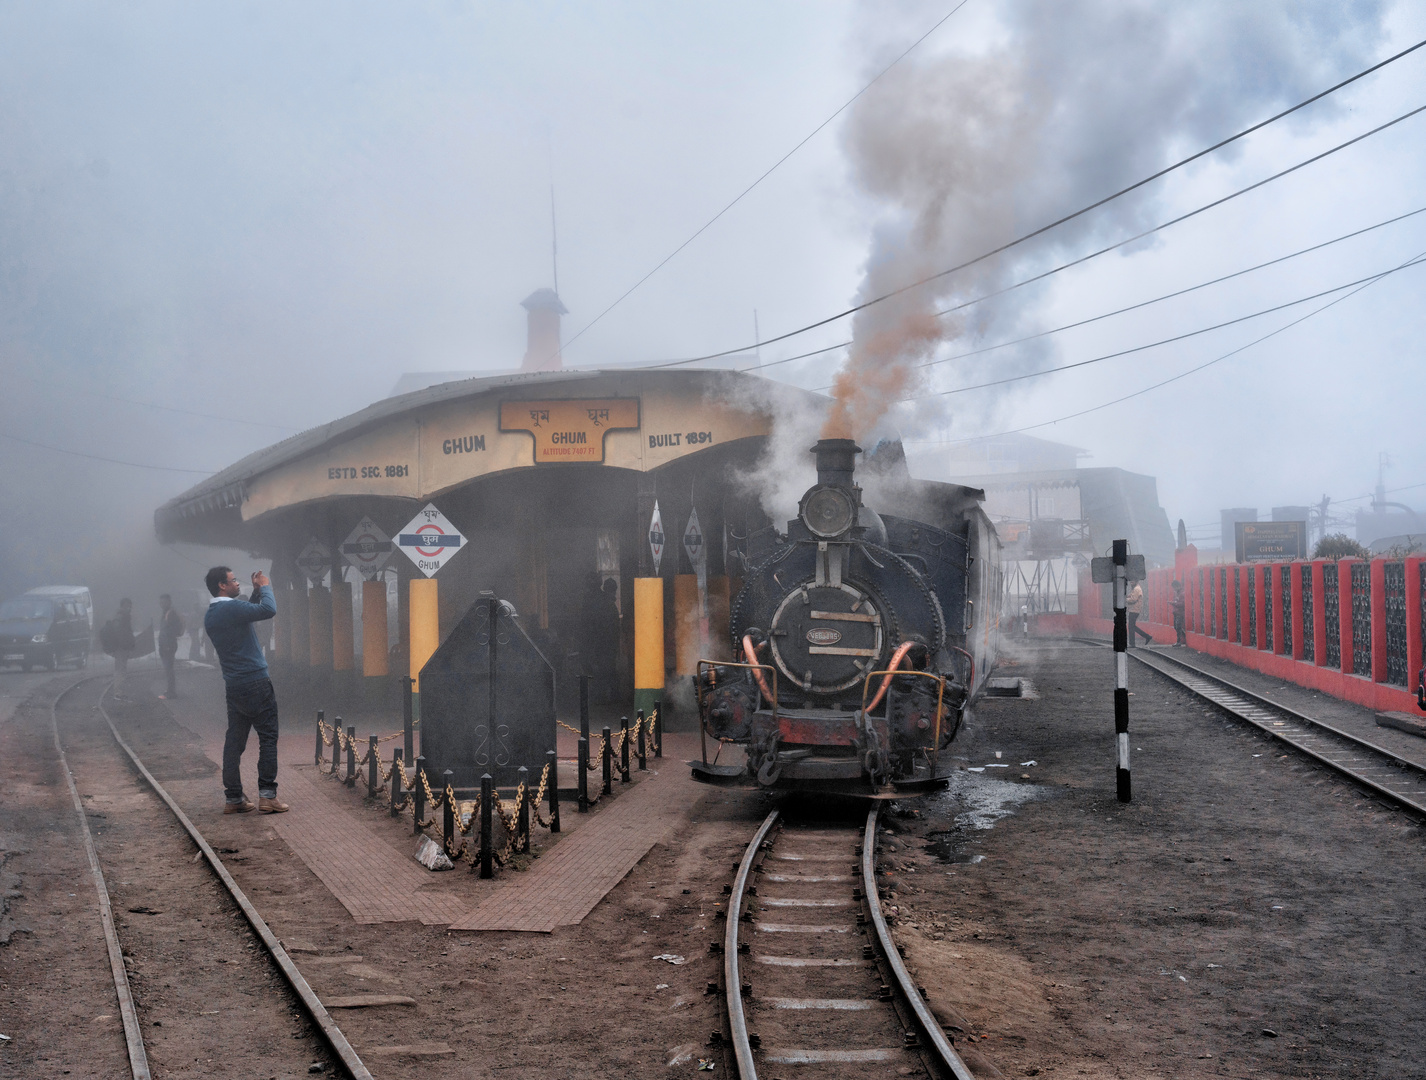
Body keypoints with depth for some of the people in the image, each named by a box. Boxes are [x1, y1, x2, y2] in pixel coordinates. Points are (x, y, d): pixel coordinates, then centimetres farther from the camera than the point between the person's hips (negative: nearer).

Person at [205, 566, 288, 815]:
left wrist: (256, 591, 19)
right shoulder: (231, 608, -15)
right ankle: (267, 795, -6)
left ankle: (233, 798, 10)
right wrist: (264, 586, -6)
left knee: (235, 740, 9)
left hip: (233, 686, 9)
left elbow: (247, 614, 27)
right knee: (268, 737, -3)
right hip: (255, 682, -9)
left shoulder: (211, 615, 14)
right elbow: (268, 610, -23)